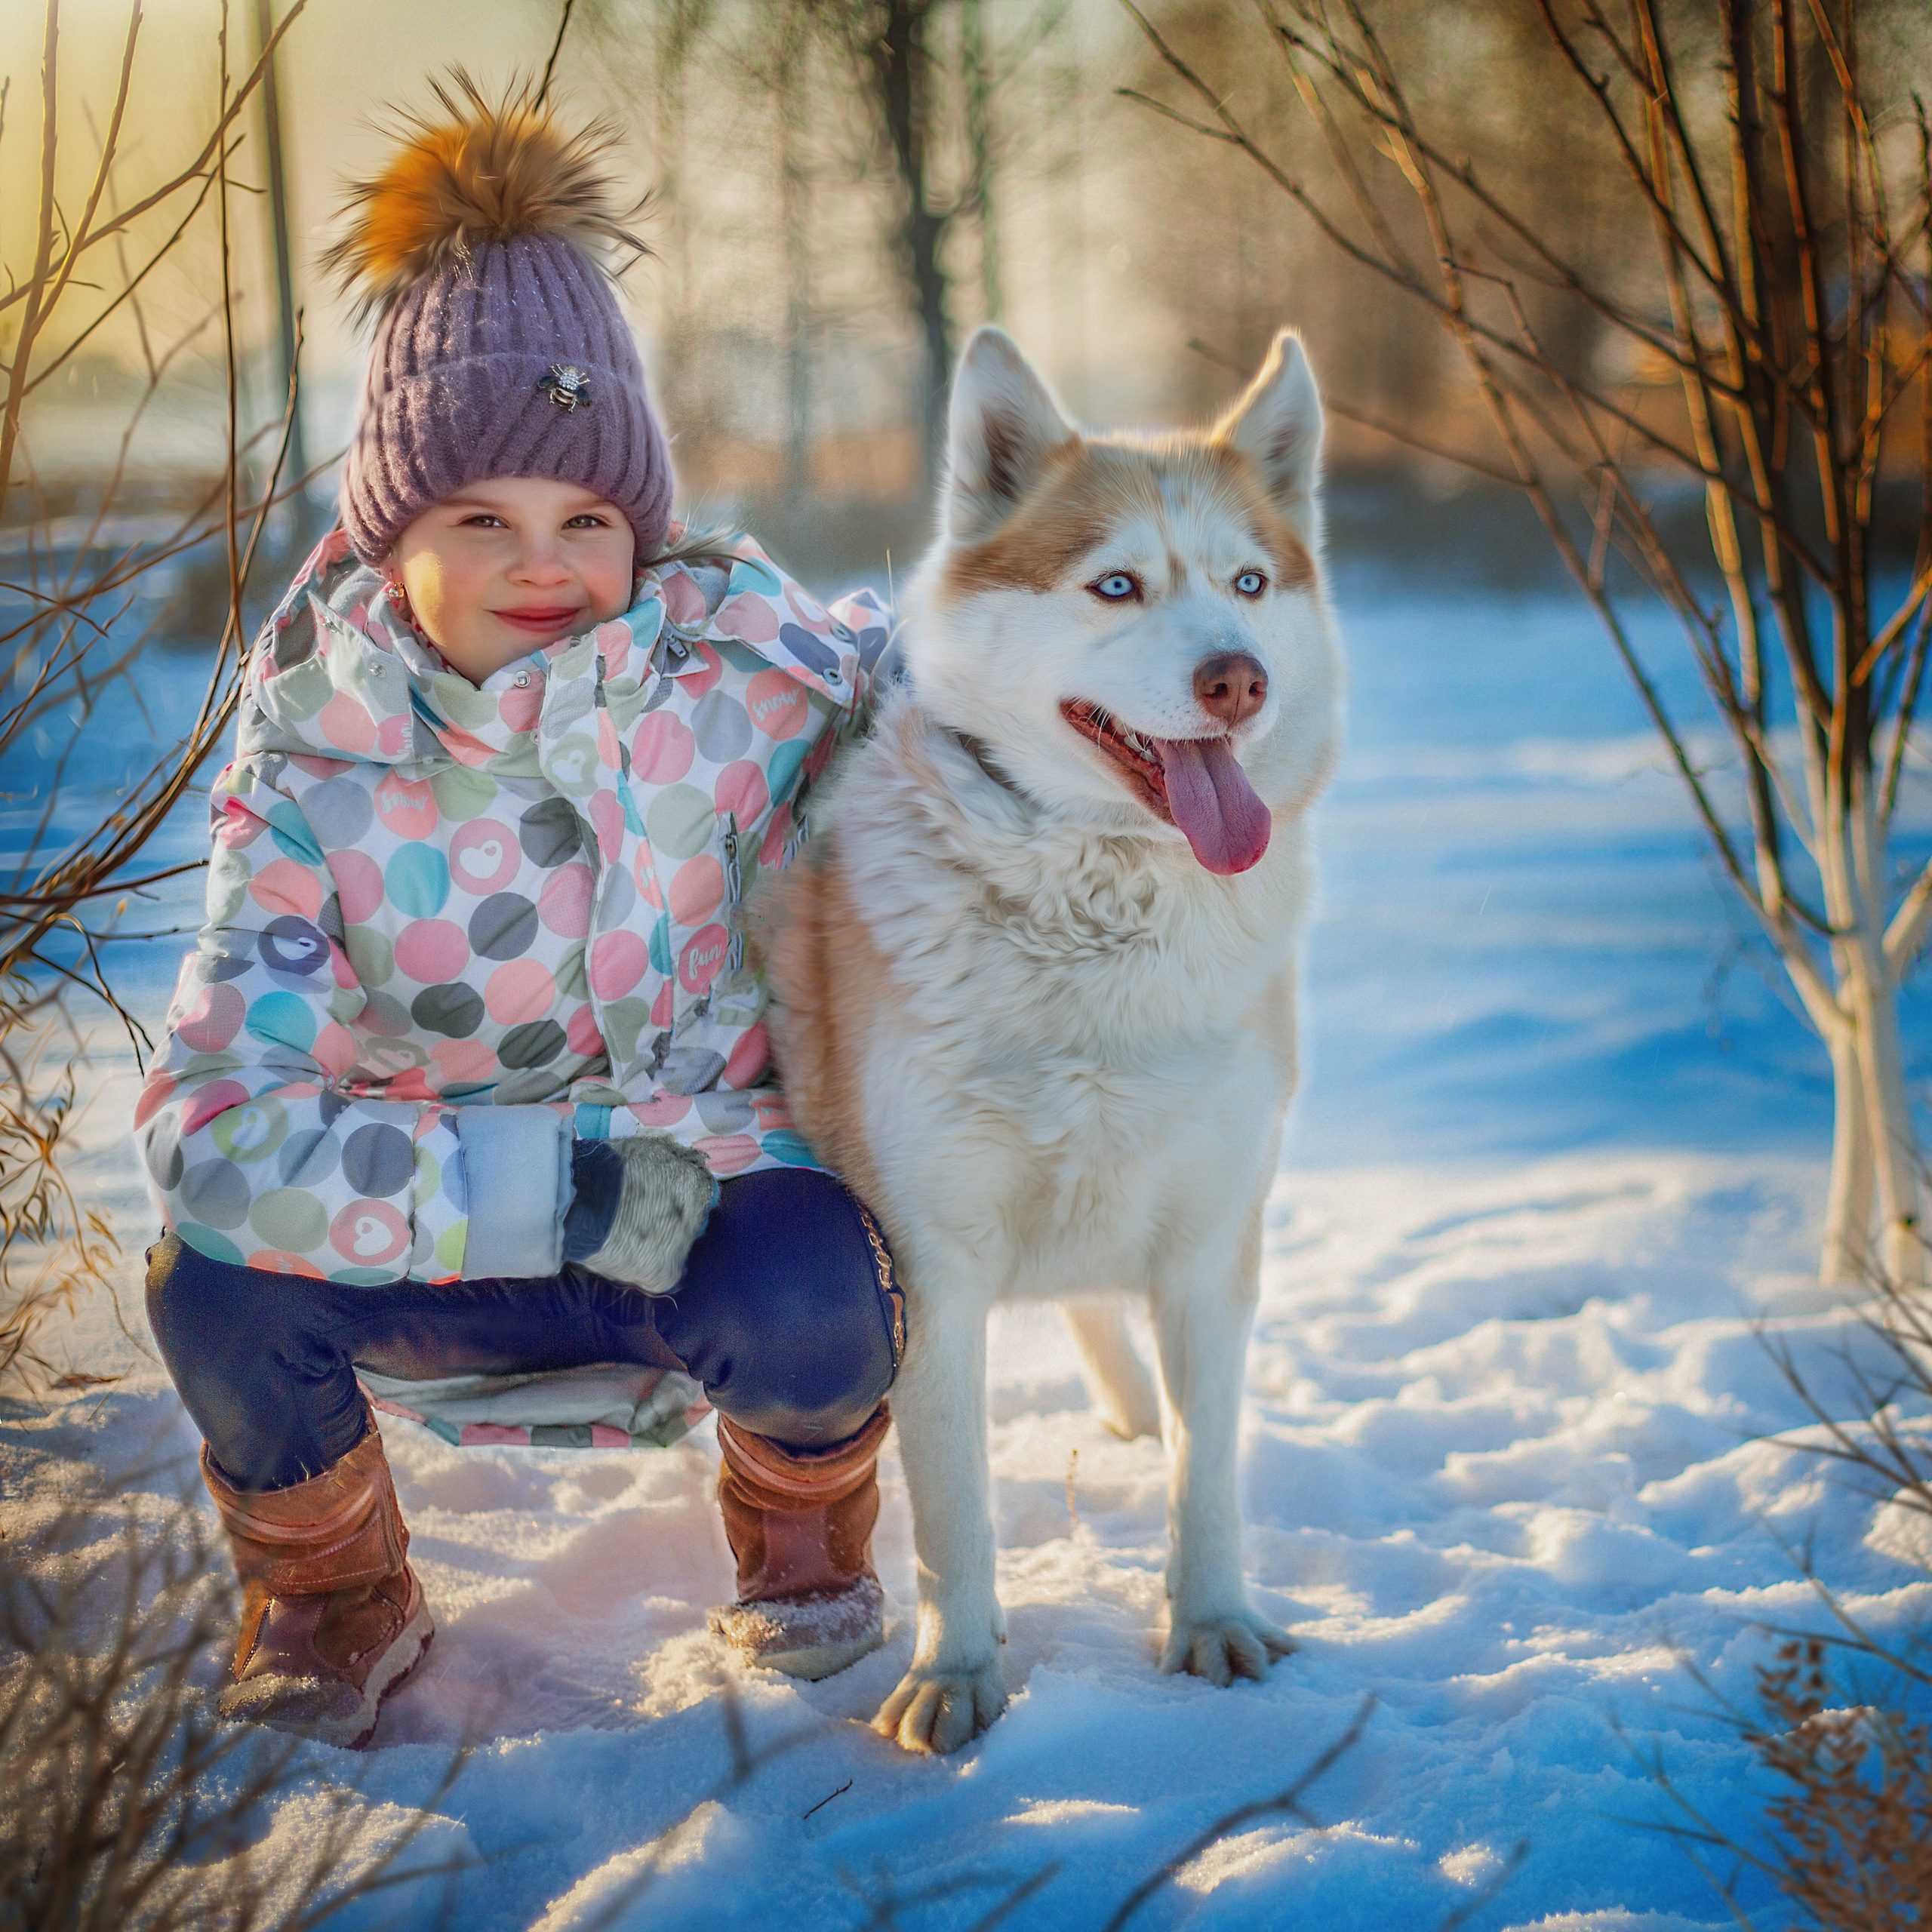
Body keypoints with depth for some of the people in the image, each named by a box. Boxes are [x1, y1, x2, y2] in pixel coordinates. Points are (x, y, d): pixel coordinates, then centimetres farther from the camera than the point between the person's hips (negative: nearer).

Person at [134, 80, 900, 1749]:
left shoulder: (746, 663, -15)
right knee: (220, 1280, -29)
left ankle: (803, 1520, 6)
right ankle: (334, 1602, 5)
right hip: (454, 1248, 1)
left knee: (805, 1307, -35)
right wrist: (563, 1187, -32)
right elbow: (215, 1118, -27)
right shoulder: (313, 765, -17)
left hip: (721, 1192, 0)